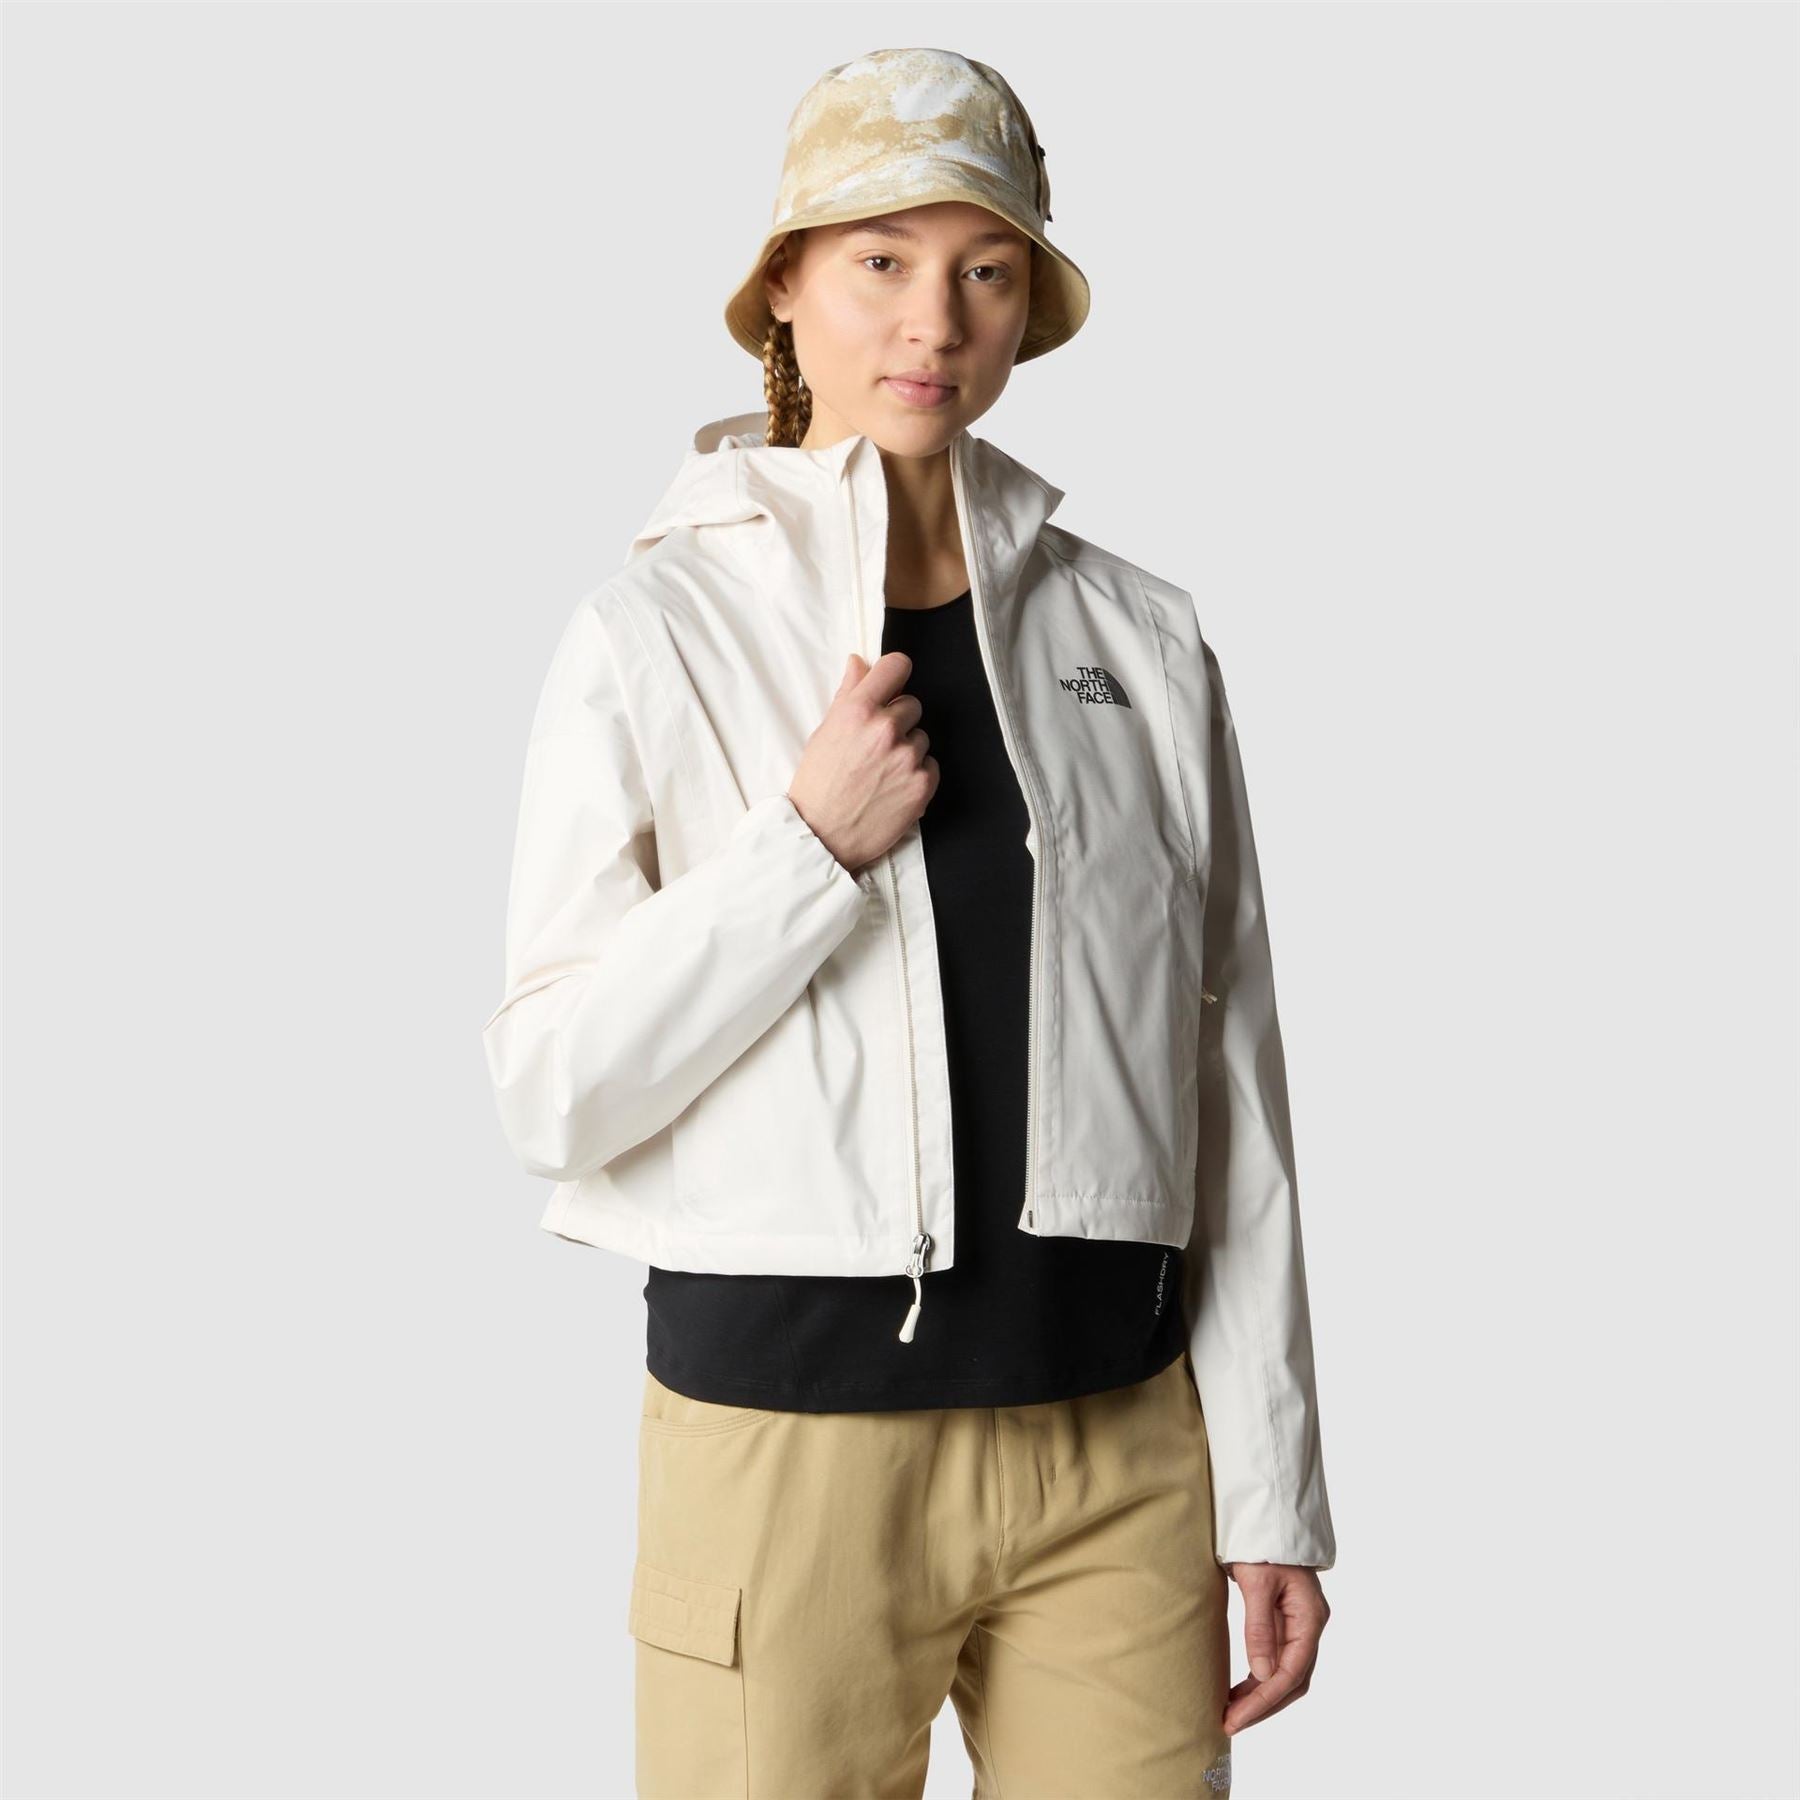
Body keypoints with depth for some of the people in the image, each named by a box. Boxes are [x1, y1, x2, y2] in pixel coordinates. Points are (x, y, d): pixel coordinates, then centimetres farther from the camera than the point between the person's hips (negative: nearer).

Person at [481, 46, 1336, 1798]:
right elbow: (554, 1089, -5)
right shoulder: (656, 630, -2)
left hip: (1121, 1444, 2)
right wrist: (812, 845, -16)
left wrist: (1271, 1491, 4)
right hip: (787, 1433, -2)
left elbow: (1230, 1083, 5)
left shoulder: (1142, 636, 4)